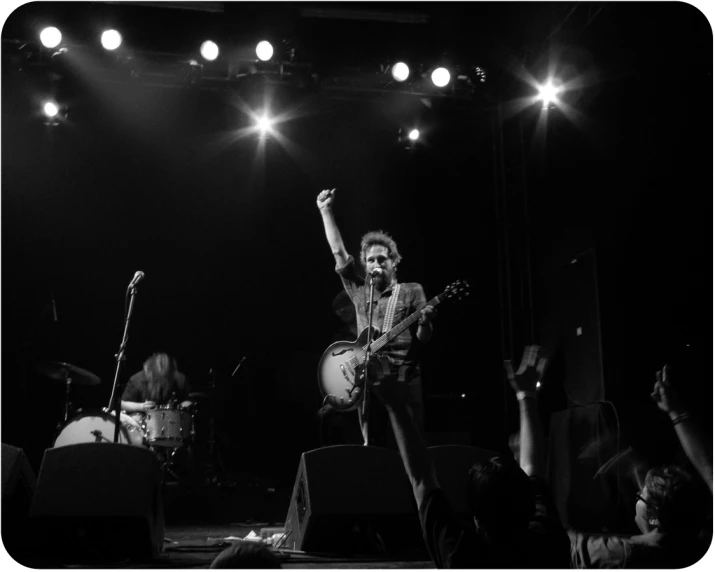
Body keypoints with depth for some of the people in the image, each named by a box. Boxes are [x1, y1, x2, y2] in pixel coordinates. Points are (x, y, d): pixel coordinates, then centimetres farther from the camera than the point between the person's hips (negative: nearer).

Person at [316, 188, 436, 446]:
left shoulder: (411, 291, 7)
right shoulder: (359, 290, 15)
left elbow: (423, 338, 1)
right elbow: (338, 251, 12)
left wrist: (425, 322, -22)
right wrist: (325, 210, 10)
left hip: (404, 377, -3)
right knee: (372, 446, 3)